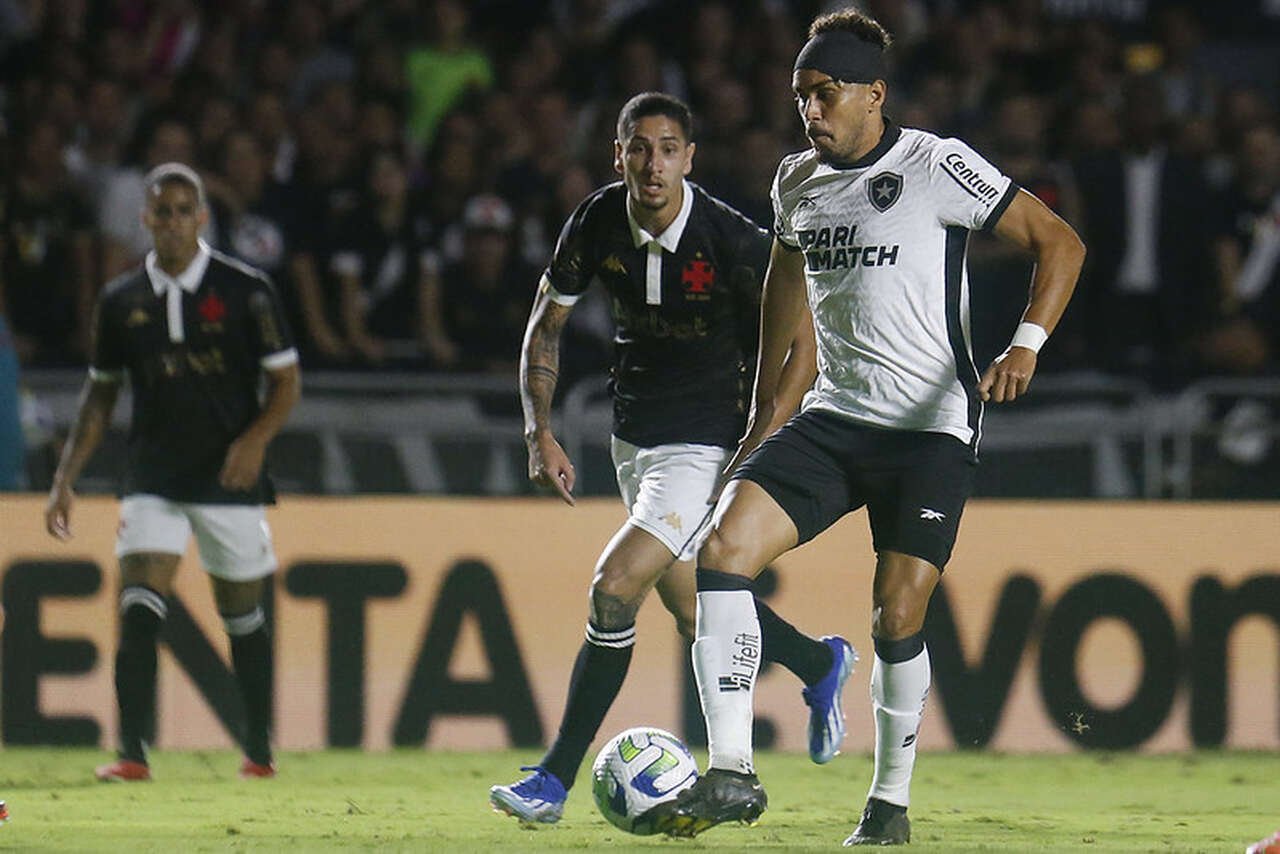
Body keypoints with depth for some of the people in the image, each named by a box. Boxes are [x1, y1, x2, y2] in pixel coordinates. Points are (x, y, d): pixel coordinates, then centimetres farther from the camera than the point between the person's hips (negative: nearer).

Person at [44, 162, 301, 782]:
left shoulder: (245, 290, -3)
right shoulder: (122, 301, 5)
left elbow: (285, 381, 0)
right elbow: (101, 392, 14)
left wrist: (256, 438, -18)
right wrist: (65, 479, 8)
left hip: (229, 479, -1)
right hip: (152, 480, 1)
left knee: (243, 617, 7)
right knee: (138, 611, -14)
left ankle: (258, 749, 22)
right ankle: (132, 752, -16)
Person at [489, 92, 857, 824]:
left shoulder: (735, 242, -21)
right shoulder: (598, 224, -8)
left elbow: (802, 346, -11)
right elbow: (546, 325, 6)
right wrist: (541, 434, -3)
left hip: (706, 446, -6)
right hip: (635, 439, 6)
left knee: (614, 589, -19)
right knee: (695, 614, 18)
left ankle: (555, 780, -10)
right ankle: (821, 665, 47)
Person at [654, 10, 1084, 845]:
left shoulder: (937, 166, -10)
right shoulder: (798, 181, 9)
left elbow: (1060, 242, -7)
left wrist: (1027, 345, -22)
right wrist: (765, 413, 27)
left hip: (932, 427, -5)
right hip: (834, 418, 5)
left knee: (898, 615, -10)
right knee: (724, 547, -15)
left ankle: (891, 801, 12)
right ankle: (732, 774, -14)